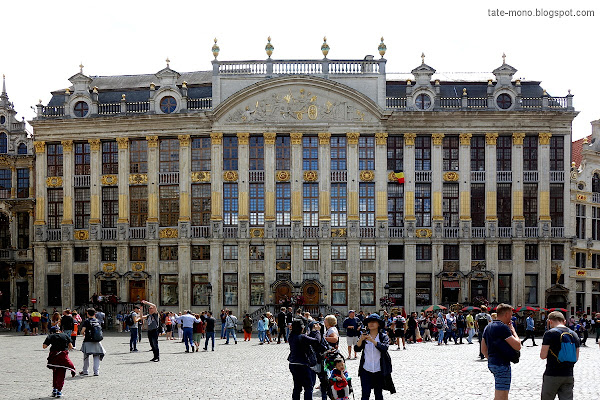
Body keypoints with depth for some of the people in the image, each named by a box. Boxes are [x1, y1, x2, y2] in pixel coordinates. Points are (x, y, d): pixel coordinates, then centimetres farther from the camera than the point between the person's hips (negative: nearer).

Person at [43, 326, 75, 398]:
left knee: (55, 373, 19)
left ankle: (54, 389, 18)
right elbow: (70, 346, 5)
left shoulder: (50, 336, 4)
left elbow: (44, 346, -2)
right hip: (63, 356, 0)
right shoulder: (65, 336, 8)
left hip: (54, 356, 0)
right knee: (61, 374, 4)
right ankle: (59, 391, -1)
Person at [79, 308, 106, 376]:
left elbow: (83, 330, -17)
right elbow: (100, 330, 8)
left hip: (88, 341, -3)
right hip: (97, 342, 3)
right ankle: (96, 371, -2)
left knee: (86, 357, 13)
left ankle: (85, 371, 22)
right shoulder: (98, 321, 5)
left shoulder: (86, 321, -7)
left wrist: (83, 334, 4)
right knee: (96, 357, 7)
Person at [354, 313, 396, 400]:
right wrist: (361, 340, -21)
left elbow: (385, 348, -20)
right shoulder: (364, 335, 4)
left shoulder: (383, 336, -1)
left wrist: (372, 340, -28)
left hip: (379, 371, -1)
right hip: (366, 370, 1)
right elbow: (357, 349, -3)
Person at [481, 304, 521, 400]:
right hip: (502, 364, -10)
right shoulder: (503, 327, -16)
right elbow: (517, 346, -16)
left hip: (491, 363, 10)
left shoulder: (488, 327, 12)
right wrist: (513, 330, -4)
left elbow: (483, 350, 16)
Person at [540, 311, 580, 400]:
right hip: (568, 376, 5)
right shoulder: (574, 335, 8)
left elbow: (543, 356, -11)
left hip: (552, 376, -5)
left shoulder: (549, 333, -10)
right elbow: (576, 358, 12)